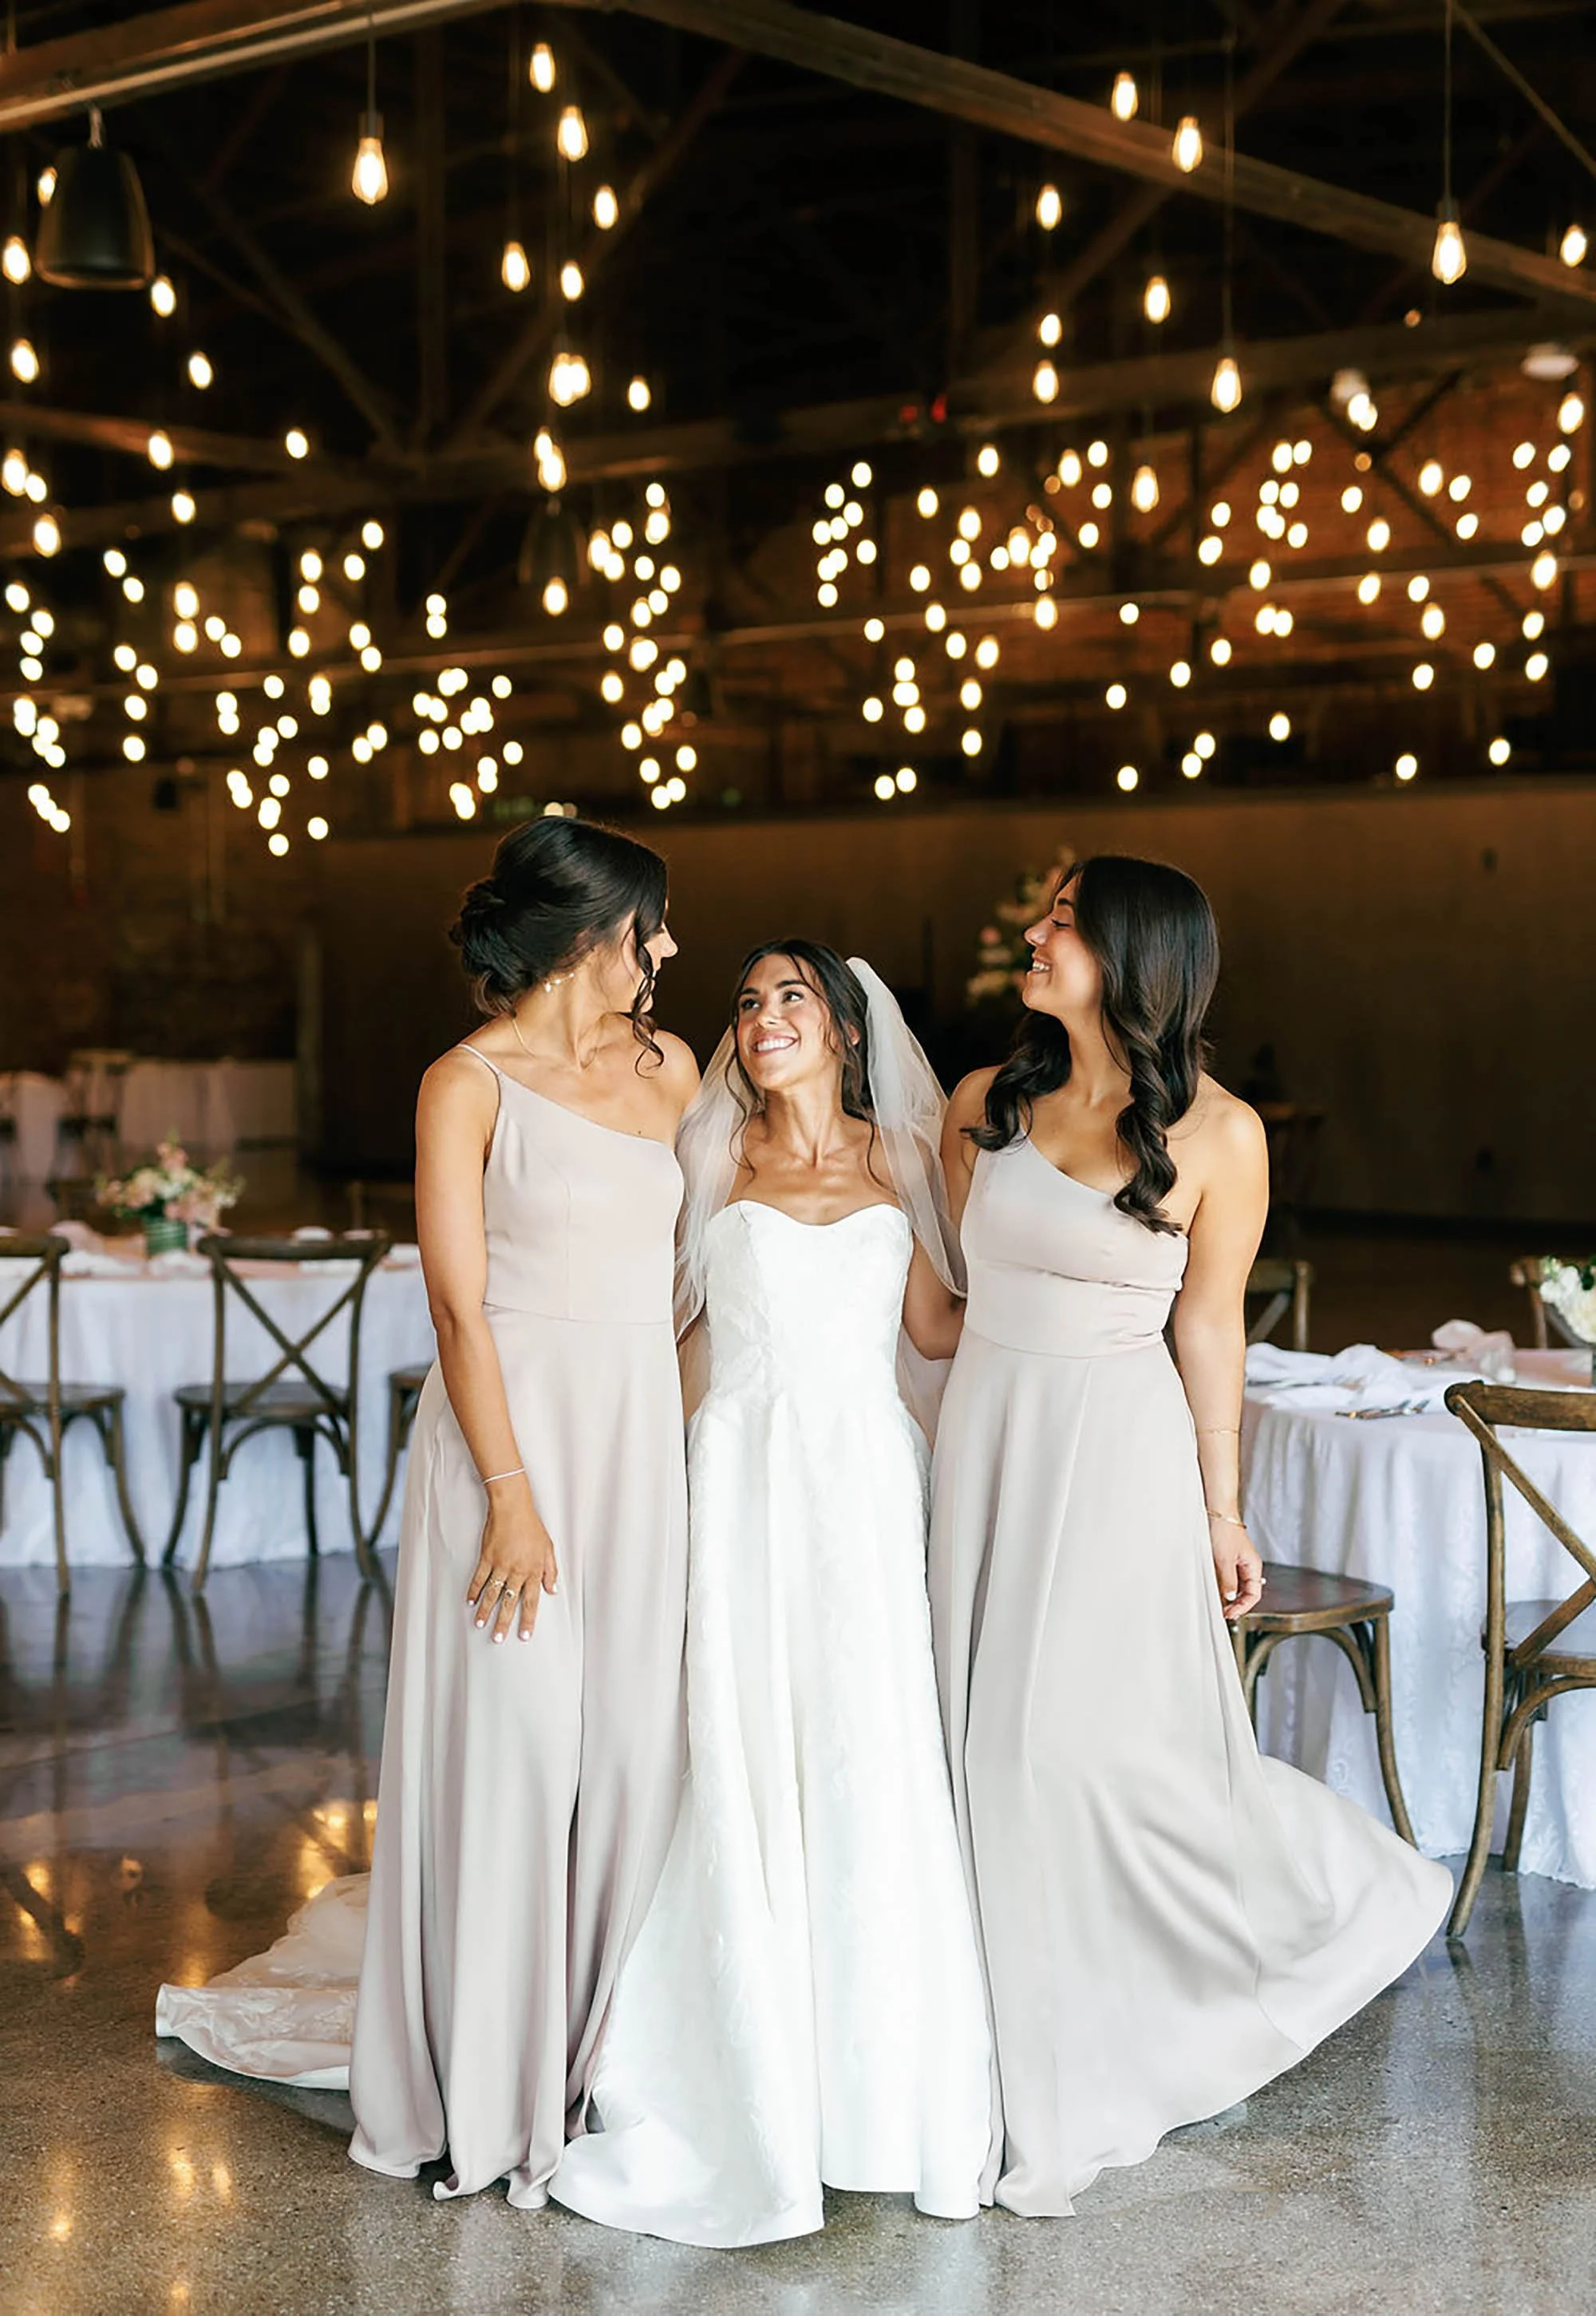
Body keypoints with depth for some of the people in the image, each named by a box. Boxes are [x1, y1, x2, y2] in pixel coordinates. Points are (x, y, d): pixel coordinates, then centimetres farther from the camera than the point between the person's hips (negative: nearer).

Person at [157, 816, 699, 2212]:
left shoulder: (666, 1068, 11)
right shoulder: (470, 1084, -6)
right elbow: (459, 1305, -11)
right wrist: (512, 1496, -17)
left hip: (643, 1437, 6)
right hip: (518, 1429, -5)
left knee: (629, 1741, 6)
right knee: (511, 1745, -2)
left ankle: (600, 2059, 18)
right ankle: (490, 2086, 12)